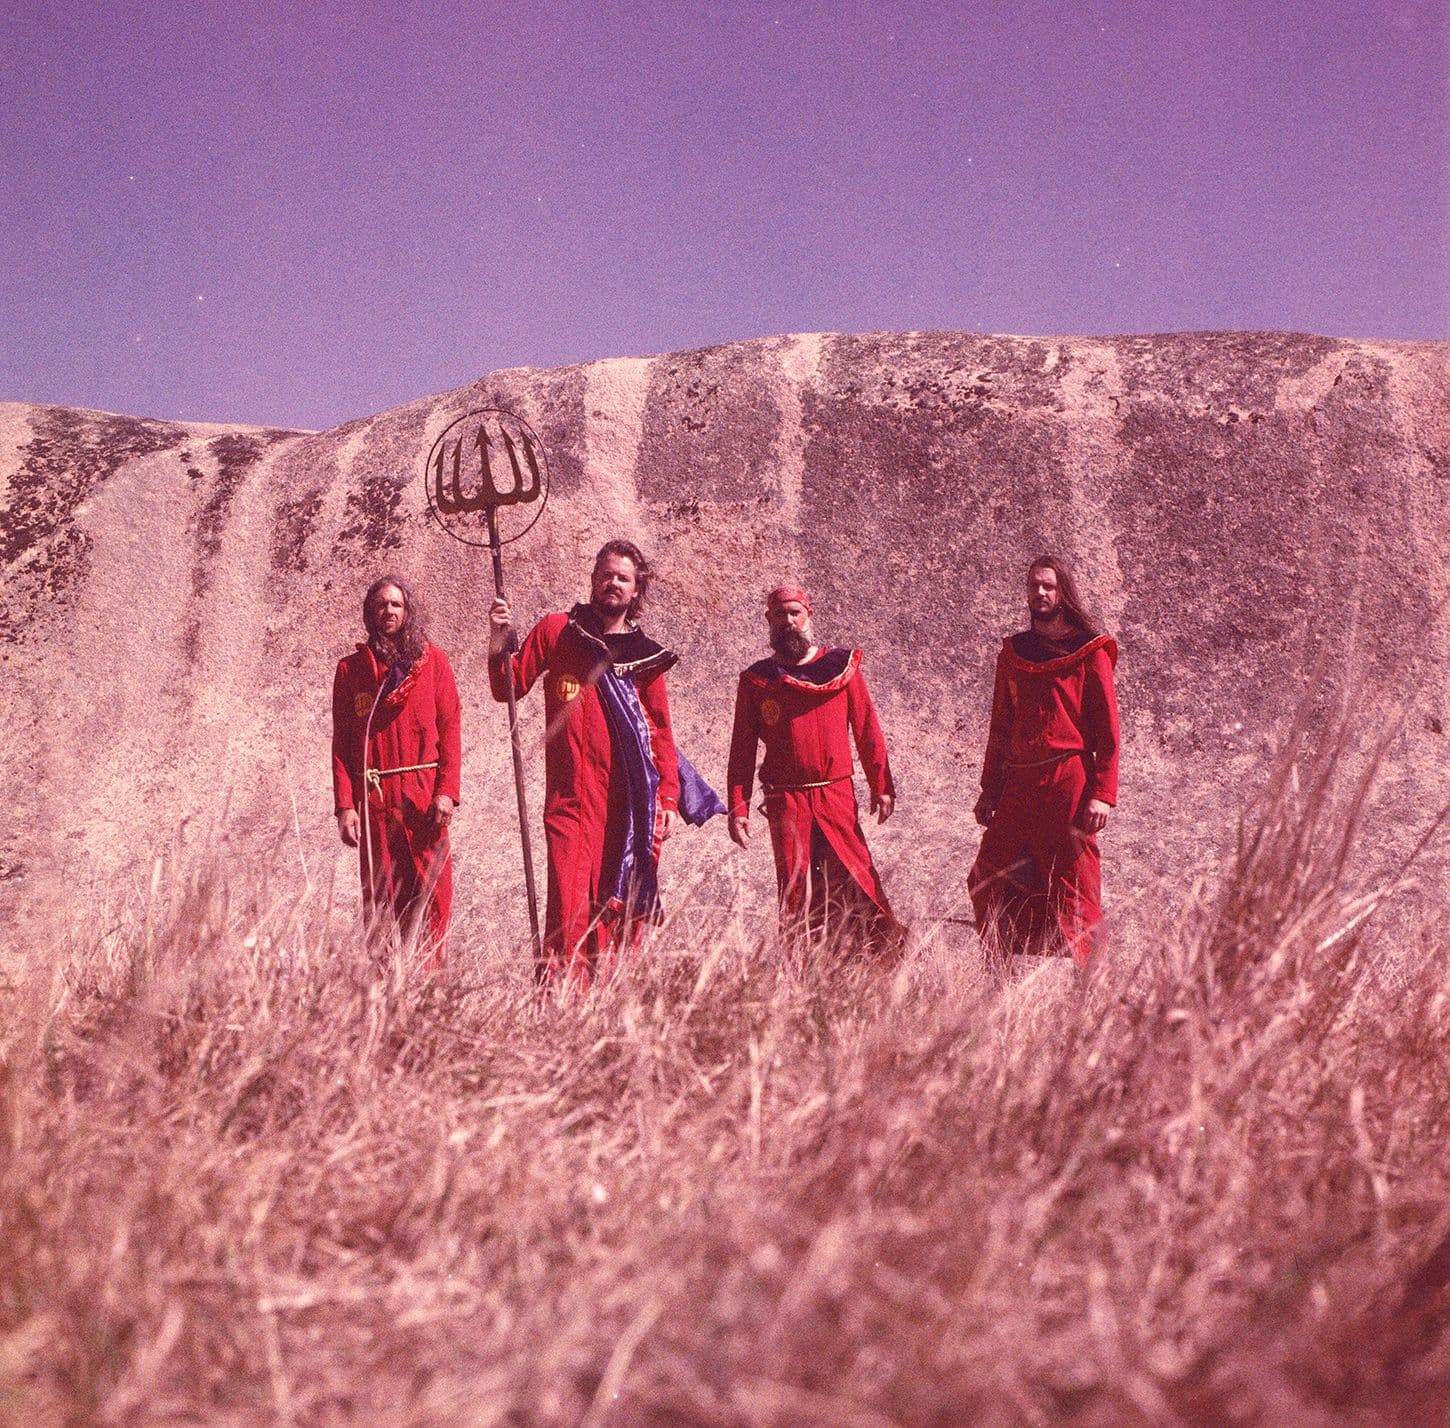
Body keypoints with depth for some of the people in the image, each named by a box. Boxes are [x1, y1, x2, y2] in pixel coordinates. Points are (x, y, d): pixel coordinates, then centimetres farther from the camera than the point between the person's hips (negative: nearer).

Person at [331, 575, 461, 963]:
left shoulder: (433, 661, 9)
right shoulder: (351, 669, 11)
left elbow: (449, 730, 4)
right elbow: (341, 742, 8)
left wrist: (447, 791, -7)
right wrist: (344, 804, -2)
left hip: (424, 796, -1)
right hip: (372, 797, 1)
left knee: (430, 895, -5)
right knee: (379, 899, 1)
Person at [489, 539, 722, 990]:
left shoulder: (645, 655, 13)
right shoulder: (555, 632, 8)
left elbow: (661, 731, 14)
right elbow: (509, 689, 8)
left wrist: (669, 799, 6)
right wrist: (499, 645, -9)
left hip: (633, 800, 2)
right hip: (573, 795, -2)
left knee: (626, 907, 2)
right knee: (571, 902, -13)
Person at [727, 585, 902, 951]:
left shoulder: (842, 666, 7)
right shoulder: (756, 680, 7)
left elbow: (867, 729, 6)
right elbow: (742, 748, 6)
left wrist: (881, 785, 0)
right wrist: (738, 807, -1)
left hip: (837, 796, 0)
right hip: (785, 803, 0)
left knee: (858, 882, -3)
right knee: (795, 895, 3)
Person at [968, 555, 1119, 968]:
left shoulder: (1089, 651, 2)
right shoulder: (1013, 652, 16)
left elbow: (1107, 728, -3)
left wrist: (1102, 794, -11)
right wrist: (990, 788, 14)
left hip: (1070, 783, -5)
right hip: (1019, 786, 5)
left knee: (1073, 888, -3)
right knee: (988, 882, 1)